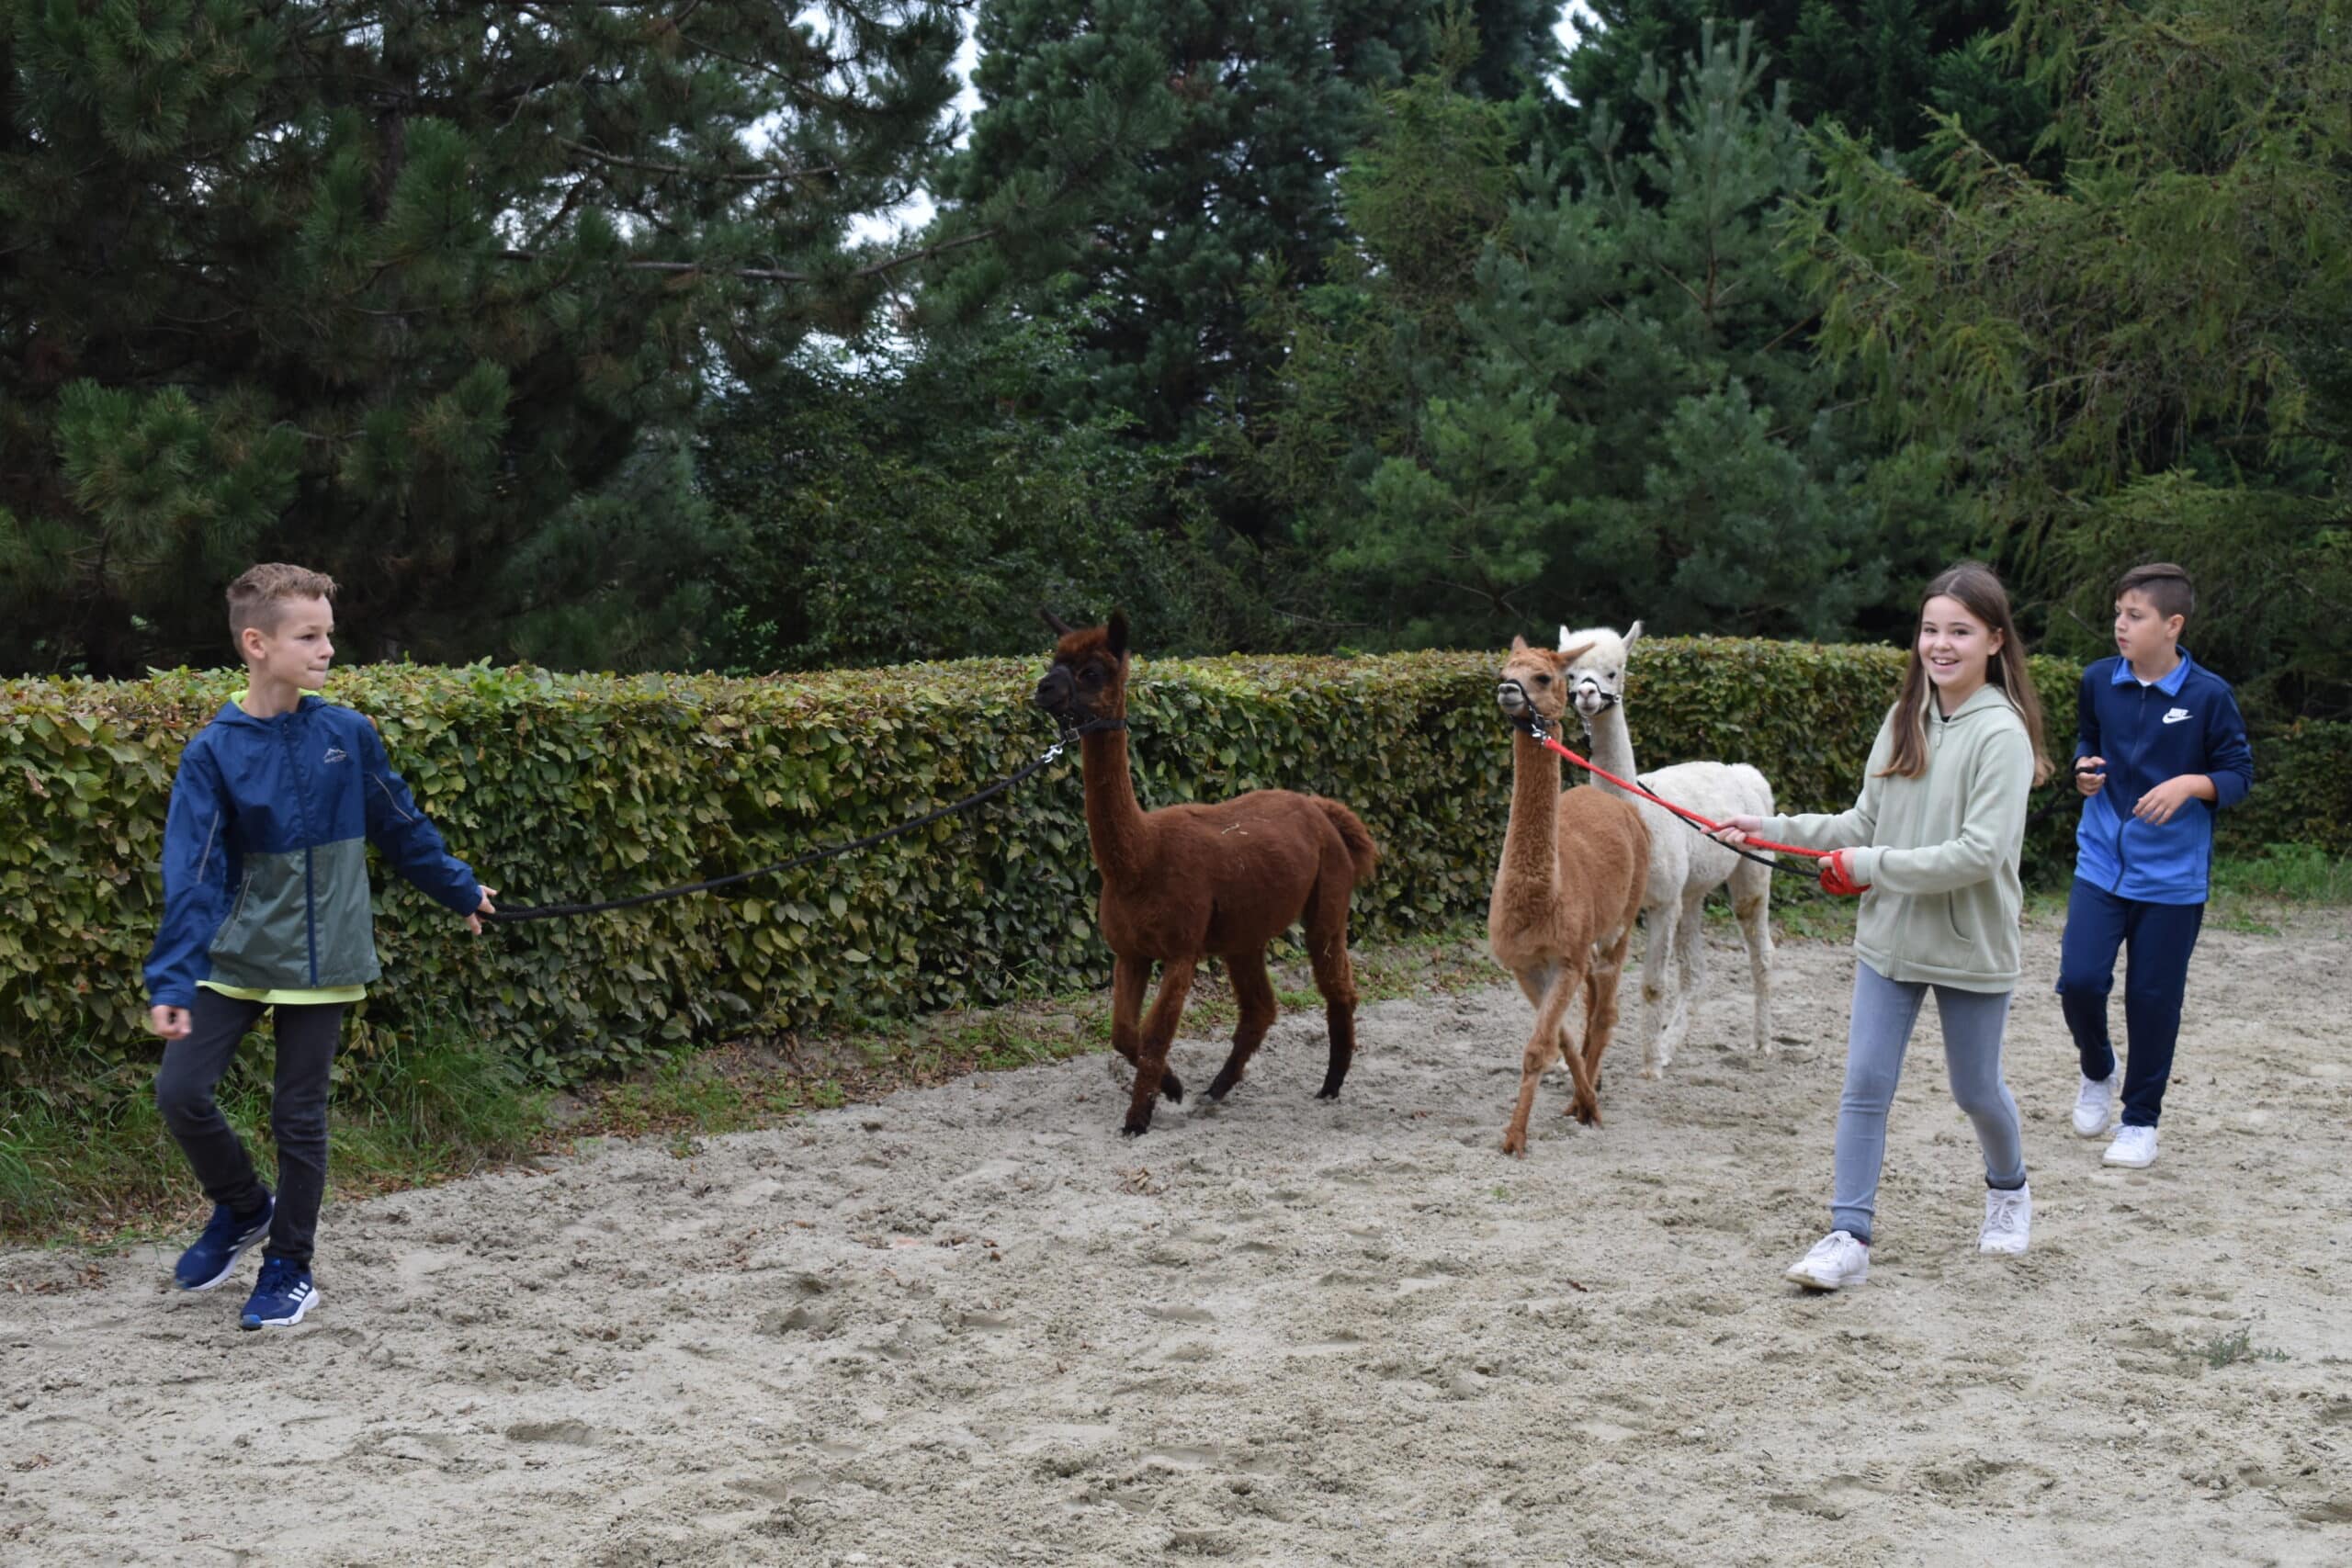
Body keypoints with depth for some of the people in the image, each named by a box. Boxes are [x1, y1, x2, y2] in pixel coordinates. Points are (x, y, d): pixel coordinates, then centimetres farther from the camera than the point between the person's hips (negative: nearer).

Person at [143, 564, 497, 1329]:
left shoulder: (348, 735, -5)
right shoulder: (213, 751, -11)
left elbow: (401, 827, 10)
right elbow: (192, 877, -14)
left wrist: (462, 890, 20)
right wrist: (172, 981, -22)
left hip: (320, 961, 0)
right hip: (235, 957, 0)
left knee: (299, 1116, 4)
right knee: (179, 1091, -8)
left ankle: (288, 1268, 20)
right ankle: (243, 1208, 20)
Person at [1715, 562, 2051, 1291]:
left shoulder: (2001, 734, -16)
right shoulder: (1905, 722, 5)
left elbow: (1980, 851, -23)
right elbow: (1865, 823, 11)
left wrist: (1872, 867, -18)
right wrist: (1776, 829, 1)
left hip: (1969, 948, -5)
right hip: (1889, 938, 5)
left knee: (1976, 1091, 13)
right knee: (1865, 1085, -2)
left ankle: (2008, 1190, 42)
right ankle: (1850, 1237, 1)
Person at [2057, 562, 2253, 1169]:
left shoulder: (2209, 695, -10)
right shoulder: (2099, 680, 0)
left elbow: (2240, 773, -2)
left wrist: (2190, 784, -21)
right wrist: (2085, 768, -4)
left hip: (2173, 876, -2)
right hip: (2101, 863, 2)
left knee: (2153, 998, 4)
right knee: (2079, 979, -8)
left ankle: (2141, 1119, 20)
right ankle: (2099, 1074, 23)